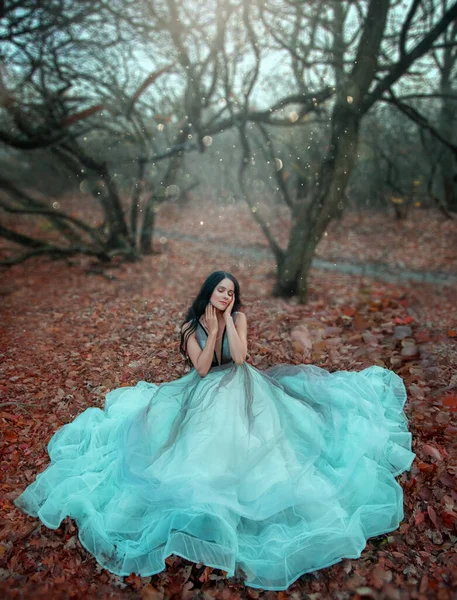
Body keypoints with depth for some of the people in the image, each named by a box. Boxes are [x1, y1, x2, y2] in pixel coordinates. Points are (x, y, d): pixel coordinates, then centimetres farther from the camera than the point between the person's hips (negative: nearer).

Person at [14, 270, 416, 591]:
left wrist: (227, 319, -20)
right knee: (202, 443, -15)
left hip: (239, 388, 0)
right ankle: (207, 510, 4)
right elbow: (202, 367, -13)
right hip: (205, 392, 1)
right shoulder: (192, 325, -5)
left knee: (244, 439, -17)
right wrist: (213, 330, -21)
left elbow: (240, 357, -19)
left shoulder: (238, 317, -5)